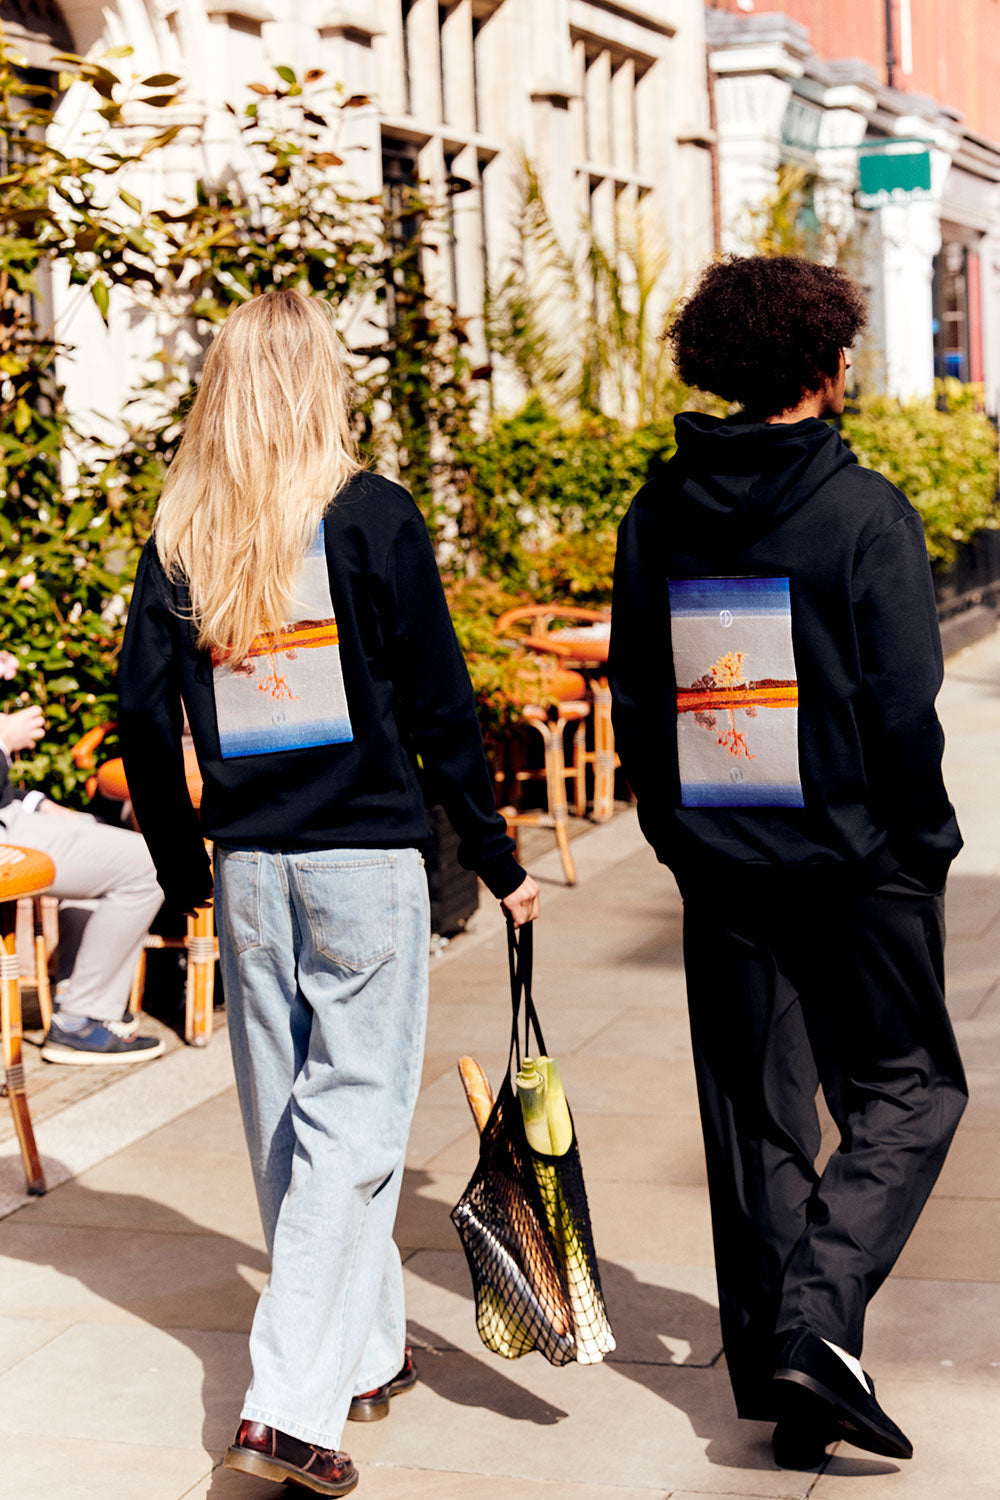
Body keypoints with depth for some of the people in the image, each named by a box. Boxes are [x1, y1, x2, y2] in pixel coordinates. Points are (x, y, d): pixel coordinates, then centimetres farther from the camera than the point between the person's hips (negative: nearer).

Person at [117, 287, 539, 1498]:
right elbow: (438, 706, -7)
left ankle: (365, 1355, 29)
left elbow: (144, 717, 4)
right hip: (366, 858, -4)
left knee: (286, 1118, 14)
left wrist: (184, 869, 15)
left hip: (247, 864, 5)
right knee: (354, 1118, -1)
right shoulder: (371, 515, -7)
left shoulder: (179, 533, 4)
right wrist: (499, 862, 1)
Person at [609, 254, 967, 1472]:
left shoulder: (656, 515, 4)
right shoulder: (864, 511, -12)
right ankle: (816, 1326, -8)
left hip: (721, 866, 5)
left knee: (756, 1111, 14)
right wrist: (922, 843, 0)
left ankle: (770, 1360, 20)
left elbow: (632, 696, 8)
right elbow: (904, 707, -14)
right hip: (854, 857, -5)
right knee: (905, 1092, 9)